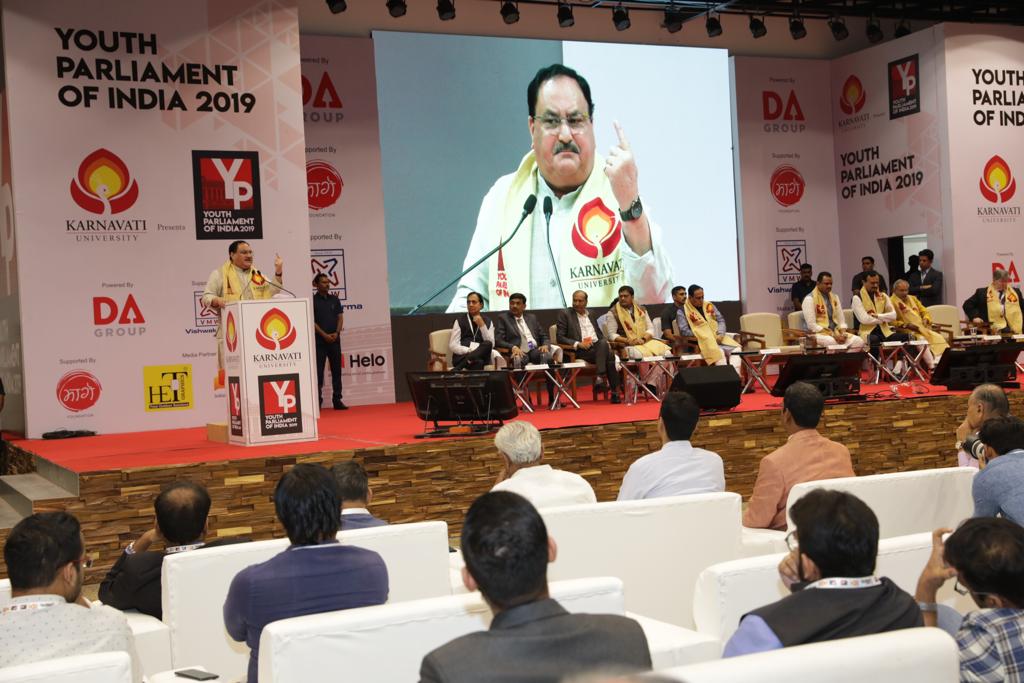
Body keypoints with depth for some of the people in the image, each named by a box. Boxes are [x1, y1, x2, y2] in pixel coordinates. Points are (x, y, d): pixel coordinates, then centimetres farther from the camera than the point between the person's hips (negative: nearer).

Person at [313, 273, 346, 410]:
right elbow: (311, 321, -7)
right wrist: (324, 335, -14)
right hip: (319, 340, -4)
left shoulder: (334, 299, 11)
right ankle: (317, 401, 0)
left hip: (334, 340, 4)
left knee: (336, 370, 5)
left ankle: (337, 400, 10)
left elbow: (340, 317, 8)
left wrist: (336, 333, -7)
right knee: (318, 371, -3)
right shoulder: (313, 300, -2)